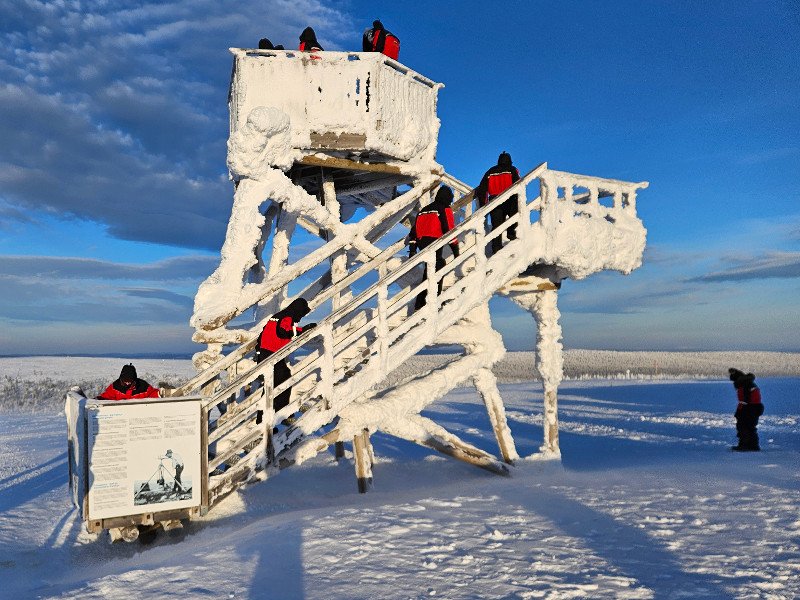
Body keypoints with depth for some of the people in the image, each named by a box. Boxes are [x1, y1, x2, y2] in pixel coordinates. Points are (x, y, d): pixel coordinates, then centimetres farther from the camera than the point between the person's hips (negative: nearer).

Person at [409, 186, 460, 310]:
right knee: (436, 270, -8)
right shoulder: (445, 210, 3)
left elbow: (414, 230, 21)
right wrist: (455, 248, -2)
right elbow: (449, 230, -7)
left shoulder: (424, 210, 24)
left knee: (440, 263, 22)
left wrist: (412, 249, 23)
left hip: (421, 242, 8)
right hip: (434, 242, -8)